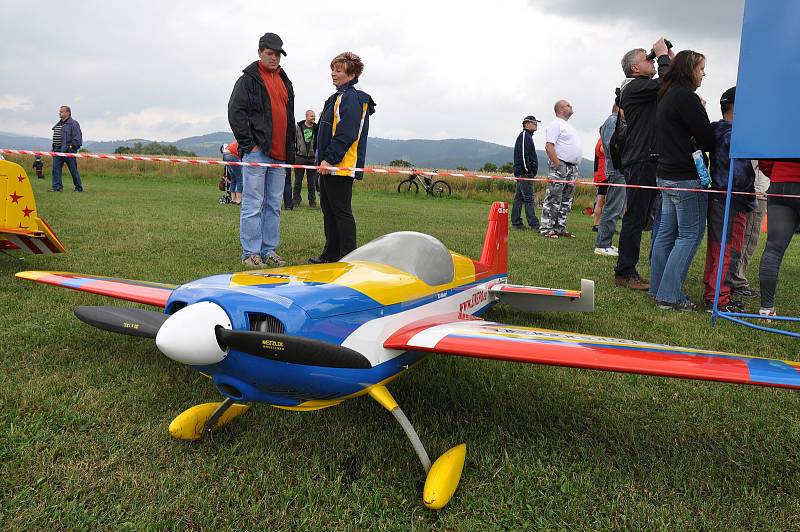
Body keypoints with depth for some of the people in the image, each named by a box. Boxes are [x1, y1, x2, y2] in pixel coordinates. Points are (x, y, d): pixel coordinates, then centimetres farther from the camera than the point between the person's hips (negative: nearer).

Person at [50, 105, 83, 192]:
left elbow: (77, 137, -10)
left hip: (68, 150, -7)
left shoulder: (73, 123, -5)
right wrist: (54, 147, 14)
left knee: (73, 169, 0)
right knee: (56, 168, -3)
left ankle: (79, 187, 10)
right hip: (57, 149, 7)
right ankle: (57, 187, -3)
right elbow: (55, 137, 24)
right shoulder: (58, 124, 18)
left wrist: (71, 146, -15)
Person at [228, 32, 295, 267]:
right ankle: (250, 253, 1)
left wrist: (290, 149, 17)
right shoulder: (249, 79, -1)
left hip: (278, 154, 7)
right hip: (256, 152, -7)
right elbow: (235, 112, -8)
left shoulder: (284, 81, 20)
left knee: (274, 206, 9)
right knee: (253, 205, -5)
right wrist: (249, 144, -13)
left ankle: (269, 251, 16)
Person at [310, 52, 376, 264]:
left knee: (341, 211, -6)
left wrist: (329, 158, -21)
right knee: (328, 210, 14)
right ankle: (331, 254, 23)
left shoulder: (351, 98, -11)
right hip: (329, 166, 10)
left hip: (341, 166, -10)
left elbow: (346, 134, -21)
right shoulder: (337, 97, 21)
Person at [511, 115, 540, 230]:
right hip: (525, 173, -11)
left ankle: (516, 222, 13)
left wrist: (531, 171, 18)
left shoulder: (527, 136, 23)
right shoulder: (524, 135, -9)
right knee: (529, 199, -12)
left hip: (521, 173, 11)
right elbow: (523, 154, -19)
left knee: (519, 197, 10)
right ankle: (534, 224, -13)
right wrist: (528, 170, -17)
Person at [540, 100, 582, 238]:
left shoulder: (568, 126, 24)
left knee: (566, 201, 10)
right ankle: (546, 228, -9)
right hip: (559, 165, -9)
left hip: (572, 167, 10)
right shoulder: (556, 124, -6)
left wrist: (574, 169, 18)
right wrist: (558, 165, -22)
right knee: (553, 199, -10)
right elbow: (549, 146, -16)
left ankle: (560, 228, 15)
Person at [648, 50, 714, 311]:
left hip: (667, 175, 10)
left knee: (667, 232, 13)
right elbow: (707, 139, -14)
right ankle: (670, 295, -5)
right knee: (690, 235, -4)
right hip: (686, 177, -10)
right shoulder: (686, 97, -14)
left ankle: (658, 288, 20)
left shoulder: (666, 96, 16)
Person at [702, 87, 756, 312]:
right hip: (732, 202, -9)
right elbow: (740, 173, -19)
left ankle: (711, 294, 23)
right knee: (730, 251, -2)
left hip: (715, 198, 9)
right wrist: (749, 192, -3)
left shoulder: (715, 131, 12)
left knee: (715, 248, 14)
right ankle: (718, 299, 2)